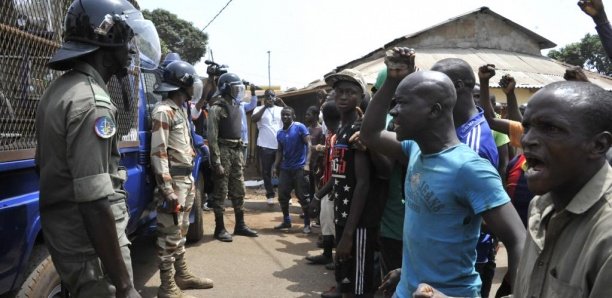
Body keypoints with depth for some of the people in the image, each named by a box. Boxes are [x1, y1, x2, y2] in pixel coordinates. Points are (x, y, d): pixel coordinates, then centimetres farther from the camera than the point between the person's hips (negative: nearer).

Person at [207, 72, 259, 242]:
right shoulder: (217, 109, -12)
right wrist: (217, 162, -20)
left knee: (238, 190, 12)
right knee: (221, 192, -1)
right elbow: (212, 138, -16)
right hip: (223, 151, -8)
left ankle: (240, 225, 22)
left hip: (236, 151, 8)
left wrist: (241, 155, 13)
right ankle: (219, 228, 9)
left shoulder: (237, 107, 13)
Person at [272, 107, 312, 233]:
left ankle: (307, 224, 9)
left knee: (303, 196, -1)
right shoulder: (280, 133, 12)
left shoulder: (300, 127, -7)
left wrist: (307, 163, -21)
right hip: (285, 168, 6)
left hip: (299, 168, -6)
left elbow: (308, 144, -12)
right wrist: (275, 166, 8)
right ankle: (286, 221, 24)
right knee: (282, 195, 8)